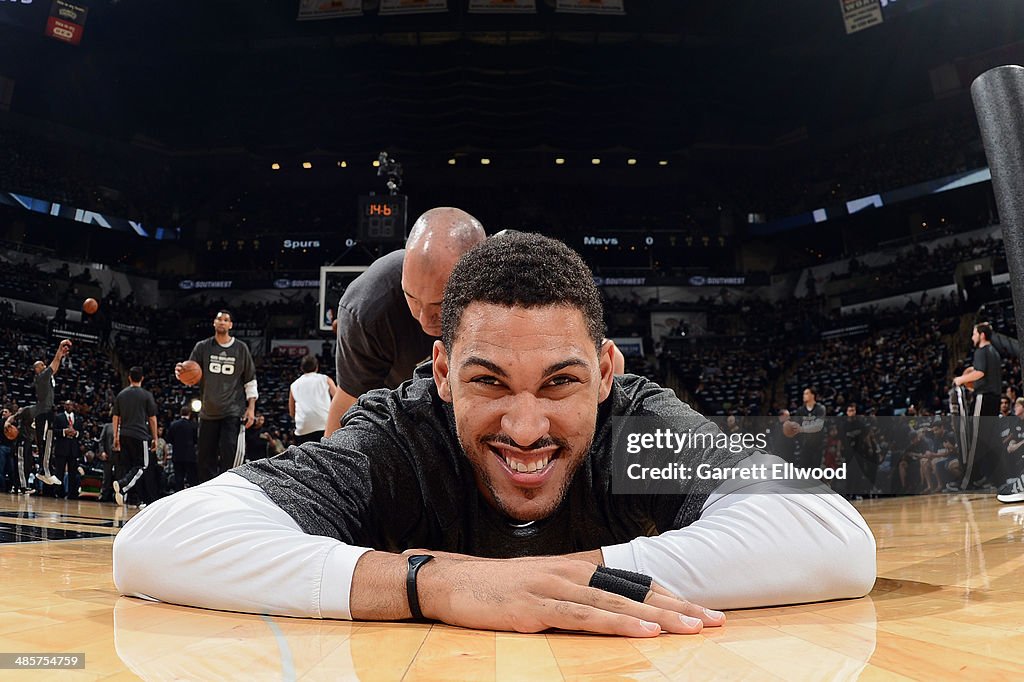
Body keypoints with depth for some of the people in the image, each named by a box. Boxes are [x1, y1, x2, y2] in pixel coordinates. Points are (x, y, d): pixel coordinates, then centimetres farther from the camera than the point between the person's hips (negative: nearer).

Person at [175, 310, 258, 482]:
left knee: (229, 458, -11)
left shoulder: (241, 349, 5)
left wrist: (251, 408, -1)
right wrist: (181, 373, -18)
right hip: (209, 412, 3)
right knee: (205, 459, 7)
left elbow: (250, 381, 8)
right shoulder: (203, 347, 8)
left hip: (233, 412, -3)